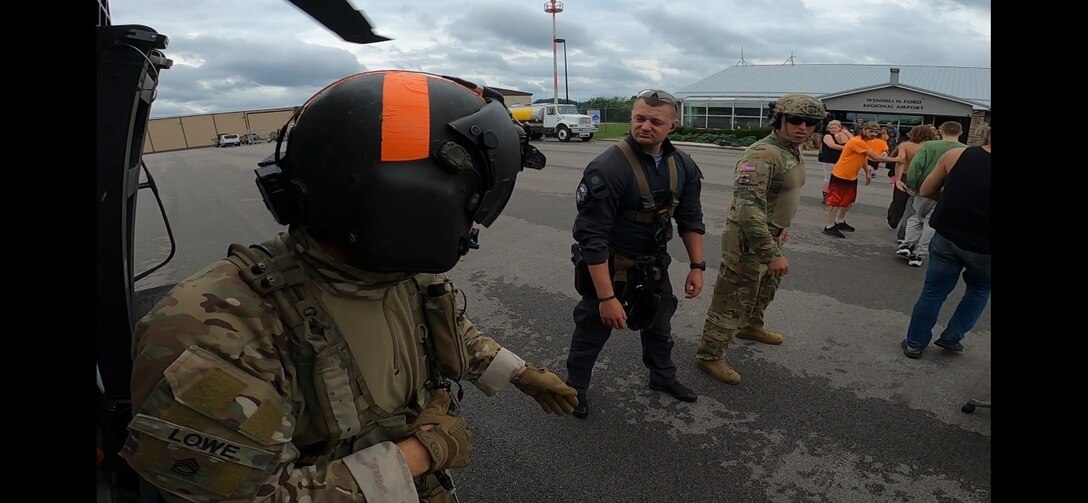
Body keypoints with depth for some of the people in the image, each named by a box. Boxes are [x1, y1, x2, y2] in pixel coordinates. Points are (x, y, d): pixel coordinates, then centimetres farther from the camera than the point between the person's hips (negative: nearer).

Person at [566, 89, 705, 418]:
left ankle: (662, 377, 52)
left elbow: (690, 219, 6)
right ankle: (575, 386, 39)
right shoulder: (607, 168, -29)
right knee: (592, 330, 13)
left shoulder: (683, 166, -8)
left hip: (654, 265, 6)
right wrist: (606, 297, -29)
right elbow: (591, 238, -29)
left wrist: (697, 266, 2)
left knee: (659, 323, 26)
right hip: (609, 267, -6)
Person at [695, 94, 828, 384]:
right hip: (748, 240, -10)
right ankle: (709, 356, 12)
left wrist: (782, 227, 25)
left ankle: (751, 327, 53)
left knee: (766, 288, 29)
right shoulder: (763, 154, -25)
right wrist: (772, 254, -33)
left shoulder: (793, 152, 7)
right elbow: (748, 208, -33)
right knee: (733, 301, -1)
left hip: (770, 236, 10)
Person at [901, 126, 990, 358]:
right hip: (983, 246, -1)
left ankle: (914, 343, 20)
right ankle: (951, 337, 25)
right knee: (979, 290, 26)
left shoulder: (955, 155, -7)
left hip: (946, 237, 1)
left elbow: (926, 191, 2)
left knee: (933, 292, 13)